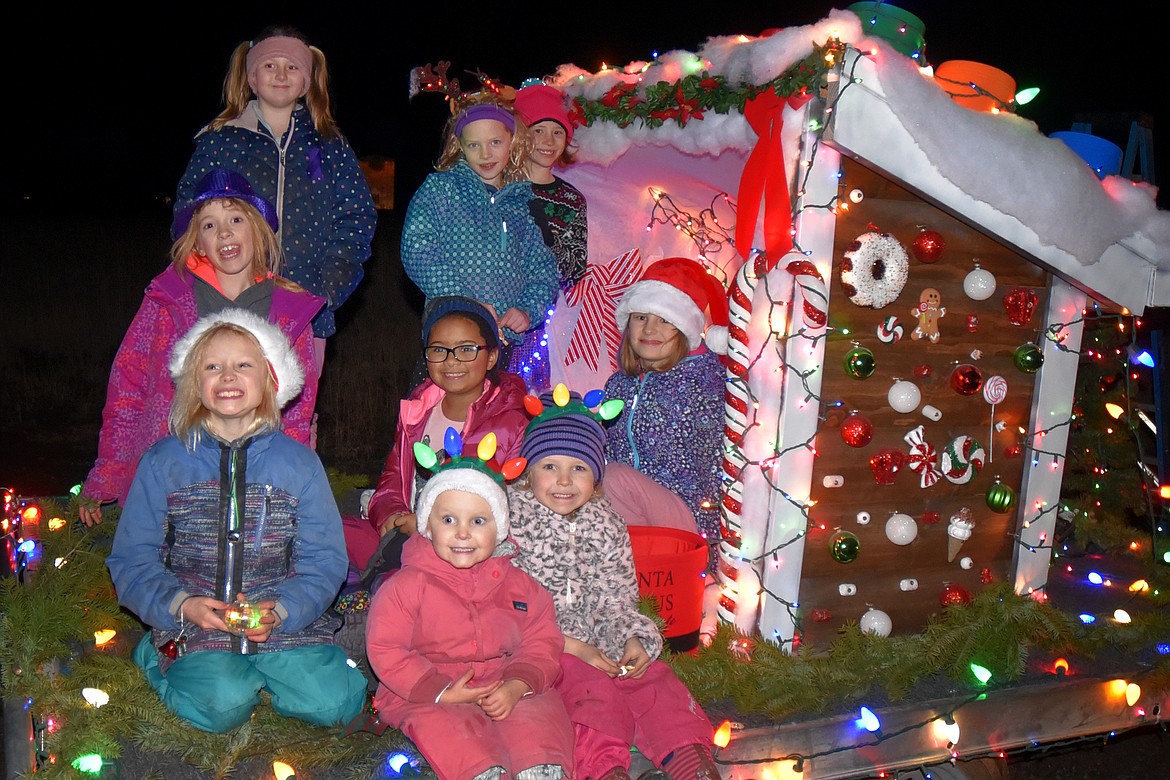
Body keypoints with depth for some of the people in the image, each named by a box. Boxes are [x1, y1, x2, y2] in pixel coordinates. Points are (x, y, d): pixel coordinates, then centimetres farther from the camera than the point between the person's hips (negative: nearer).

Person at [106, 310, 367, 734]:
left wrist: (280, 611, -18)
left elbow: (325, 561, 1)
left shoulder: (299, 463, 3)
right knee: (222, 705, -28)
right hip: (192, 624, -1)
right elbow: (131, 560, 3)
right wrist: (180, 605, -16)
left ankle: (255, 672, 9)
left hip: (285, 623, 1)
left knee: (331, 702, -21)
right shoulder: (163, 462, 3)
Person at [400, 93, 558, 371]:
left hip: (510, 339, 4)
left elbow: (543, 267, 15)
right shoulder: (440, 187, 5)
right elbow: (416, 251, -8)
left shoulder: (523, 201, 16)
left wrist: (528, 311, -5)